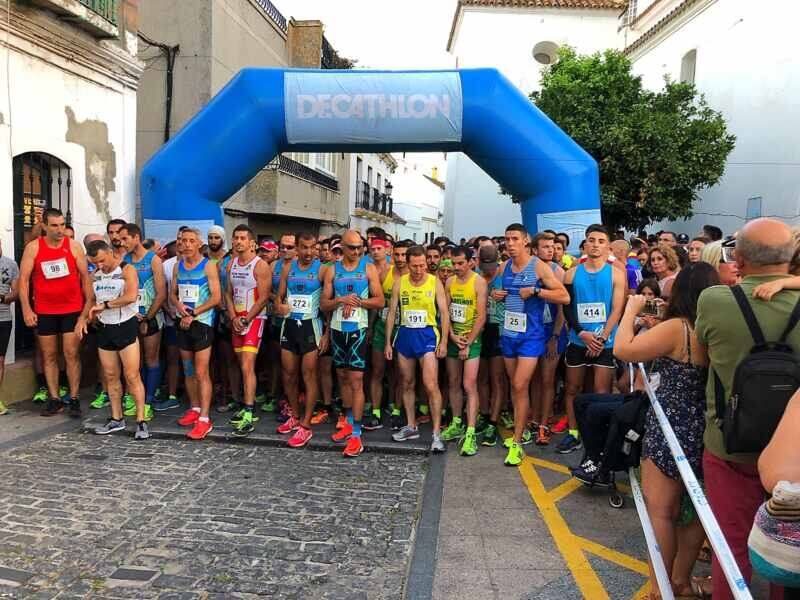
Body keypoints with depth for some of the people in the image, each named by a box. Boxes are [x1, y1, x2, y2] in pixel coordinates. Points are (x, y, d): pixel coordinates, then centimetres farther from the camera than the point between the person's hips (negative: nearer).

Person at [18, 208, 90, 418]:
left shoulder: (74, 246, -1)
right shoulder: (33, 247, -1)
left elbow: (85, 276, 2)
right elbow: (23, 279, -1)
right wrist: (26, 309, -8)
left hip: (72, 309, -1)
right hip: (44, 311, 1)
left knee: (72, 354, -1)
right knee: (49, 356, 8)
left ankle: (74, 399, 7)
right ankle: (54, 399, 16)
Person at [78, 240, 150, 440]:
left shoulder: (127, 270, -9)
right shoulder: (95, 275, 11)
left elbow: (131, 296, -24)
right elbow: (90, 300, 20)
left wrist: (105, 305, -18)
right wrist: (83, 318, 3)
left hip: (126, 327, -6)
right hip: (104, 328, 7)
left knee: (132, 376, -8)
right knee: (110, 376, 11)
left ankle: (141, 421, -3)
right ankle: (117, 418, 22)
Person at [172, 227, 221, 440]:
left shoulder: (208, 266, -7)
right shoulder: (178, 266, 11)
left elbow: (216, 297, -12)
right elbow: (173, 293, 15)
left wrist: (192, 314, -14)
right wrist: (179, 306, -7)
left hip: (202, 322, -6)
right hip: (183, 323, 6)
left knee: (201, 373, -9)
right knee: (188, 370, 14)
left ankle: (204, 419, -6)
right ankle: (194, 408, 28)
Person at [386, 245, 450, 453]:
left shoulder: (435, 282, -4)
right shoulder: (399, 282, 2)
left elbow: (444, 313, -3)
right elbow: (392, 312, 6)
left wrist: (444, 341, -9)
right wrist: (388, 342, 4)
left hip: (427, 335, -4)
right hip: (405, 335, 4)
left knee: (431, 385, -12)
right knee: (406, 384, 13)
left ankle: (436, 434, -6)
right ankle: (411, 426, 28)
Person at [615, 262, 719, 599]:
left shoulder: (677, 328, -20)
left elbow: (623, 350, -22)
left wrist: (631, 311, -7)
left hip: (671, 431, -8)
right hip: (705, 431, 8)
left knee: (660, 512, 5)